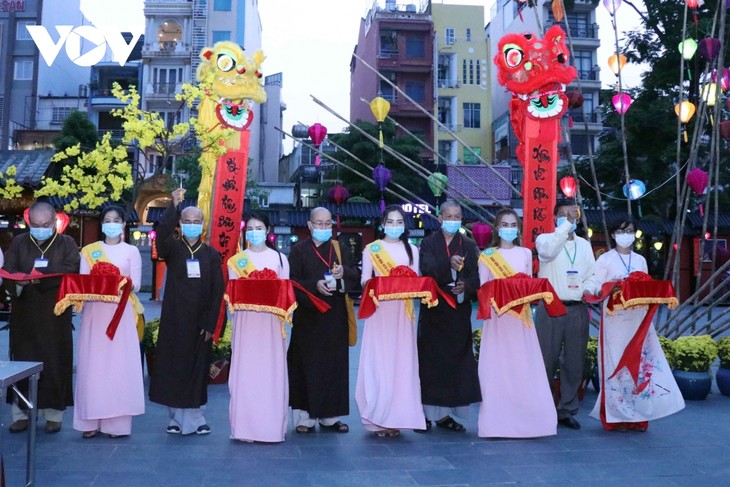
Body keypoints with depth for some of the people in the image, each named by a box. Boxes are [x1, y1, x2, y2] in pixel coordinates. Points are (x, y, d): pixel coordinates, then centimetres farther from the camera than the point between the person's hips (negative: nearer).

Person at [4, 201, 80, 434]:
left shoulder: (66, 243, 3)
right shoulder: (18, 243, 8)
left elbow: (71, 272, -12)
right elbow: (7, 274, -2)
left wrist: (39, 275, -22)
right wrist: (20, 281, -24)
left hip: (55, 316, -2)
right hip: (23, 315, 2)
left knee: (54, 363, 1)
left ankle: (53, 413, 10)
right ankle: (20, 413, 13)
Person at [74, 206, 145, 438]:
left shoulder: (131, 251, 8)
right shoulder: (89, 250, 11)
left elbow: (136, 284, 0)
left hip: (121, 313, -1)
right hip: (95, 312, 1)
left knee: (120, 364, -3)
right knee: (93, 364, -2)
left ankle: (117, 422, 1)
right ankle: (91, 421, 5)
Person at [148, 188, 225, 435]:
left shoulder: (212, 254, 4)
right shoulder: (172, 249, 3)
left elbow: (218, 291, 1)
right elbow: (161, 233, -22)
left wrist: (211, 324, -5)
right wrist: (173, 206, -31)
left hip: (200, 321, 1)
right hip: (174, 319, 0)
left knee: (197, 368, 5)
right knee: (173, 367, 2)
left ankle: (194, 417, 15)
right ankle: (176, 417, 14)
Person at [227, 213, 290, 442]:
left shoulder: (279, 258, 10)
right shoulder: (236, 260, 11)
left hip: (271, 321, 0)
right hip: (246, 320, 0)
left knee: (271, 371, -2)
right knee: (245, 371, -3)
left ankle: (271, 426, 6)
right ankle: (245, 427, 4)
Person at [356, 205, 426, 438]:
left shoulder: (411, 249, 13)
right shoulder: (371, 249, 6)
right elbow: (364, 280, 2)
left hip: (403, 312, 2)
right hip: (380, 310, -2)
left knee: (402, 361, 0)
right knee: (379, 360, -3)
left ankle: (396, 416, 10)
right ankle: (378, 417, 6)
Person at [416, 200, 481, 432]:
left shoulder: (469, 246, 12)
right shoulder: (428, 243, 4)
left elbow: (476, 277, 3)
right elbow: (427, 268, -14)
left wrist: (465, 286, -19)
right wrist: (449, 263, -32)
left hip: (459, 311, 3)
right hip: (433, 310, -2)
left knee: (457, 359, 1)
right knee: (430, 359, -4)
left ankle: (445, 413, 11)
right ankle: (426, 411, 5)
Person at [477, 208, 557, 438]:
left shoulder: (526, 253, 12)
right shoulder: (487, 256, 6)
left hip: (521, 317, 2)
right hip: (497, 317, -1)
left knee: (523, 368, -1)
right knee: (497, 368, -3)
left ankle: (525, 419, 7)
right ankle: (498, 421, 3)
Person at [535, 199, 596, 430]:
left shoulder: (584, 245, 17)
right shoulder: (545, 239, 3)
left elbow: (592, 274, 13)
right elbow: (548, 250, -20)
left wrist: (588, 288, -8)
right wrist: (567, 223, -21)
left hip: (578, 309, 4)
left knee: (574, 363, 7)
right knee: (546, 360, -1)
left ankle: (567, 411, 18)